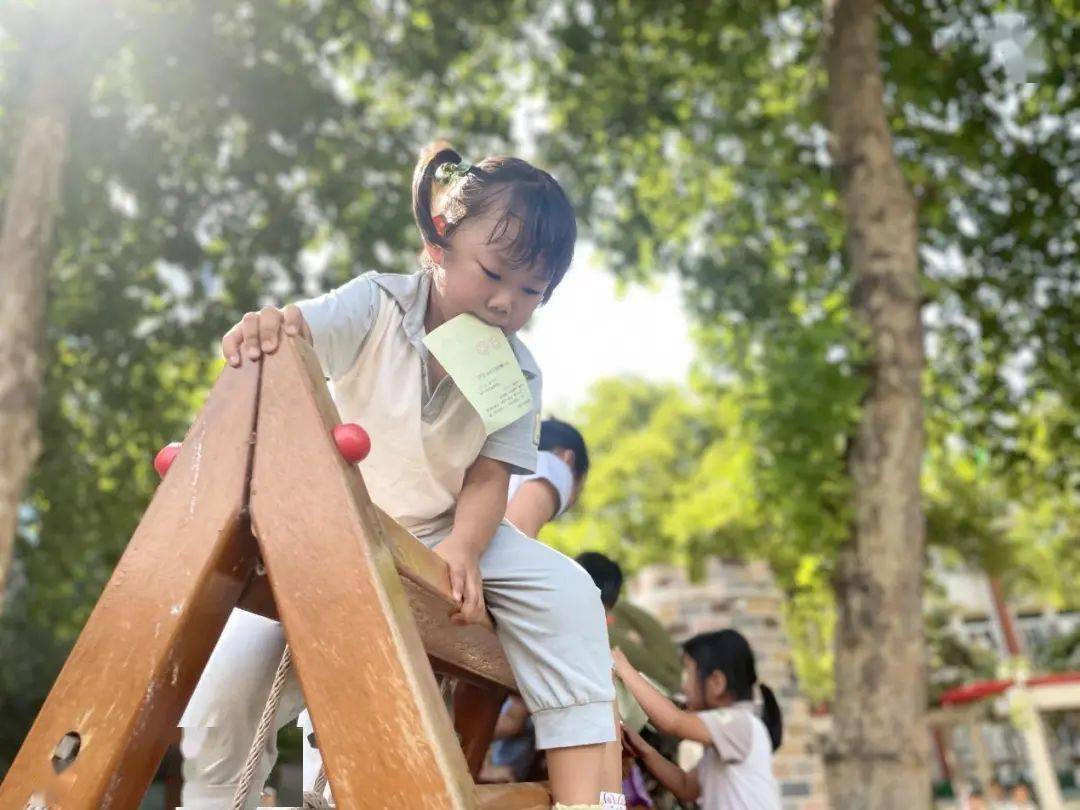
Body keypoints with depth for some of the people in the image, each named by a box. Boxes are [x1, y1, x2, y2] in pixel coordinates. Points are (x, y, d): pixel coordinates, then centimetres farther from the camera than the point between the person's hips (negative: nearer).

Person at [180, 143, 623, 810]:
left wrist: (463, 548, -31)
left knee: (564, 590, -21)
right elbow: (296, 332, -31)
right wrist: (265, 328, -56)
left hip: (440, 535, 2)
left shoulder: (518, 375, -9)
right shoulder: (376, 305, -15)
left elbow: (489, 477, -11)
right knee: (236, 670, -18)